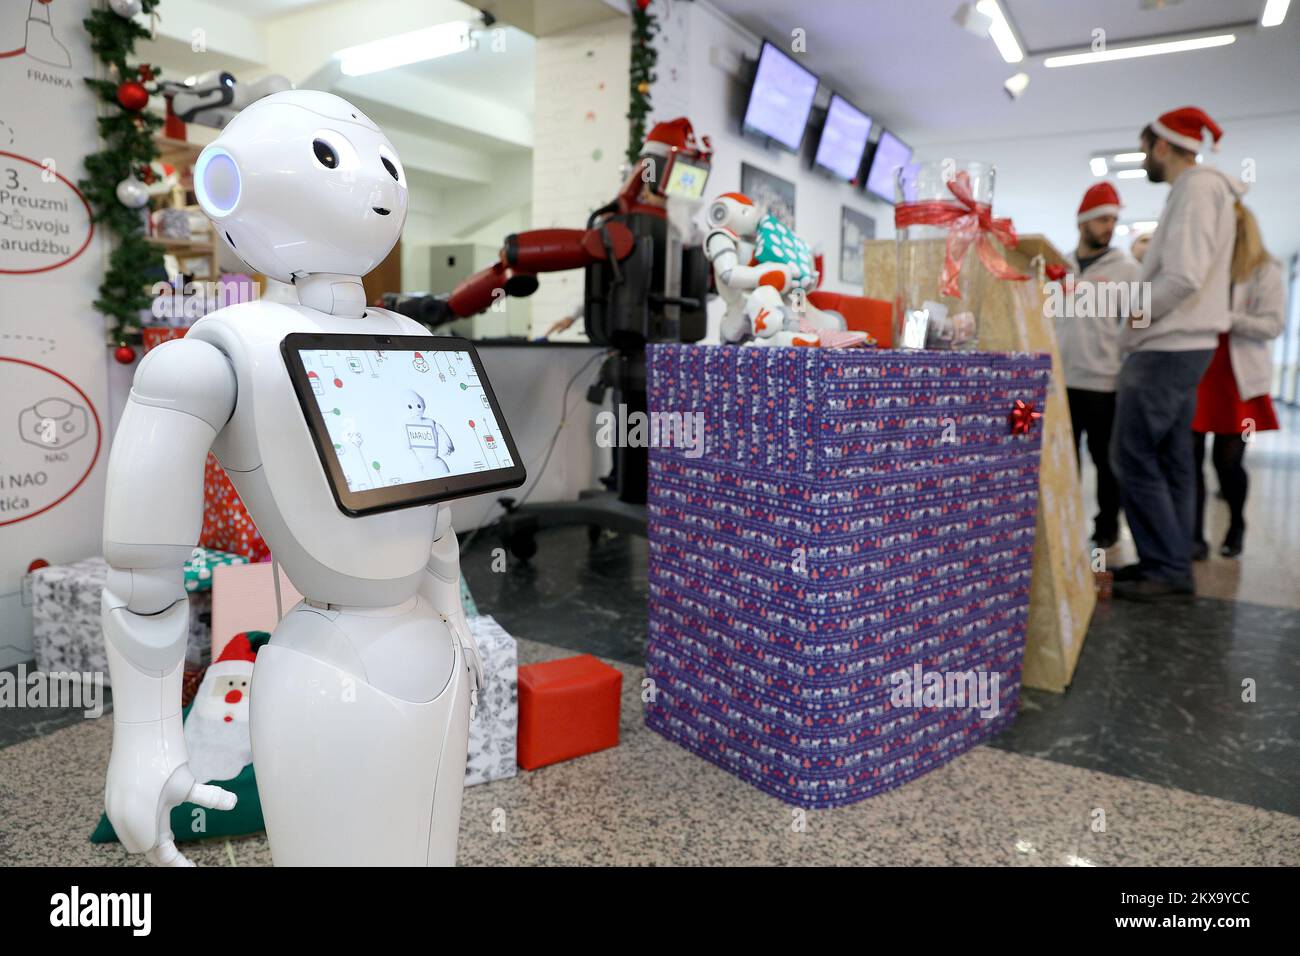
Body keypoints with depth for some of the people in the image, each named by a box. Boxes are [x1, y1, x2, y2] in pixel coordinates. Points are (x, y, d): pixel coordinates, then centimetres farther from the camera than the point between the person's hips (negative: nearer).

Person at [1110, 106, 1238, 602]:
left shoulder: (1196, 187, -13)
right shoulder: (1202, 188, 19)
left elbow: (1184, 277, -24)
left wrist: (1136, 316, -10)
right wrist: (1142, 317, 11)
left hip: (1166, 350, -10)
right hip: (1181, 346, 10)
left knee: (1134, 458, -8)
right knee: (1170, 462, 10)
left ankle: (1168, 570, -4)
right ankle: (1171, 564, 15)